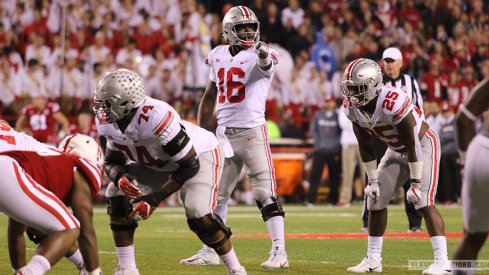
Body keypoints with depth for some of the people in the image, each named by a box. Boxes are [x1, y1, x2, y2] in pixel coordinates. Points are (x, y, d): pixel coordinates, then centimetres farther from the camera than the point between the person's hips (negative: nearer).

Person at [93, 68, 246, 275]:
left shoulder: (156, 116, -40)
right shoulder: (109, 122, -18)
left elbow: (190, 165, -32)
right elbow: (112, 161, -2)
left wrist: (155, 199, -31)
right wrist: (119, 178, -28)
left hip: (200, 155, -7)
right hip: (158, 163, 7)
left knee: (199, 214, -26)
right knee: (116, 195, -7)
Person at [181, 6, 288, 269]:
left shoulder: (258, 55, -8)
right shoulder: (218, 55, 8)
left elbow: (266, 66, -35)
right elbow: (209, 96, 18)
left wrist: (264, 55, -58)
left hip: (252, 132, -6)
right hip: (224, 133, 6)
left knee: (265, 194, -8)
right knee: (216, 195, 12)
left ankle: (279, 252, -6)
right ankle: (210, 251, 21)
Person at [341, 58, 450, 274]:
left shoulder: (393, 102, -35)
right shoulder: (351, 107, -13)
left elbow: (412, 145, -28)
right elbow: (365, 146, 0)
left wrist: (416, 183, -24)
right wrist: (373, 180, 1)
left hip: (423, 145, -8)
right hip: (396, 150, 8)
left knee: (423, 202, -20)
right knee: (375, 198, 5)